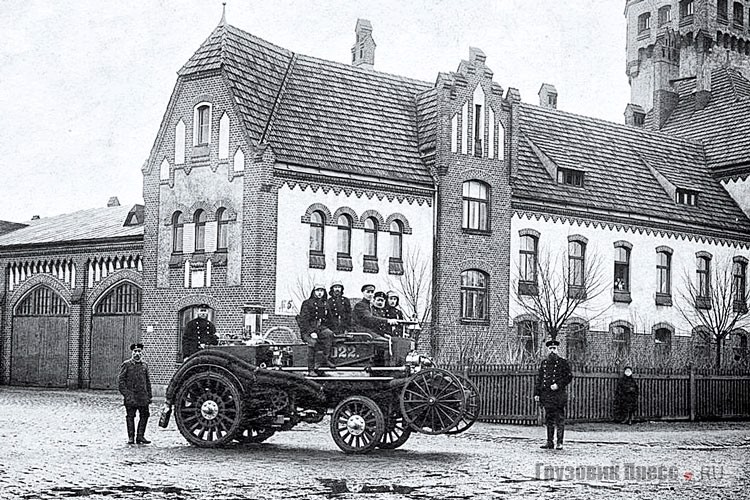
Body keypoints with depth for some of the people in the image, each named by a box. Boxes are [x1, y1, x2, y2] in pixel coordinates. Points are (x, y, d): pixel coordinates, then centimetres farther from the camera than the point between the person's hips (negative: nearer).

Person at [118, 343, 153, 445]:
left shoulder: (144, 365, 13)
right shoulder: (126, 365, 0)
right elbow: (120, 380, -4)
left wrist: (149, 396, 13)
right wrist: (126, 394, -12)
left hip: (143, 396, 4)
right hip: (131, 396, -4)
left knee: (144, 415, 1)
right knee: (130, 416, 0)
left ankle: (140, 436, 10)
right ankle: (131, 437, 8)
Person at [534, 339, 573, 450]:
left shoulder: (563, 362, 1)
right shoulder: (544, 362, 13)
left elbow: (569, 376, -3)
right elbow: (539, 379, 14)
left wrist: (558, 385, -15)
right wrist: (536, 393, 8)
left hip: (559, 394, -4)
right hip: (546, 394, 4)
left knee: (559, 419, -2)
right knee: (549, 420, 7)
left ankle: (559, 443, 3)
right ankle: (550, 442, 12)